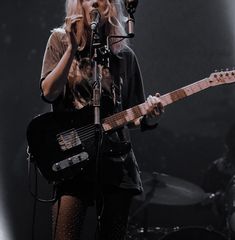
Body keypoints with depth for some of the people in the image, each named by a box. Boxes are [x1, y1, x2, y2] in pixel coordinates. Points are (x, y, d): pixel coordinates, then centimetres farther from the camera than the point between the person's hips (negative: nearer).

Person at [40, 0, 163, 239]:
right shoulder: (60, 40, 6)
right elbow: (49, 92, -8)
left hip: (116, 161, 3)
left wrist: (149, 117, -9)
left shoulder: (124, 55, 11)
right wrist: (73, 47, -14)